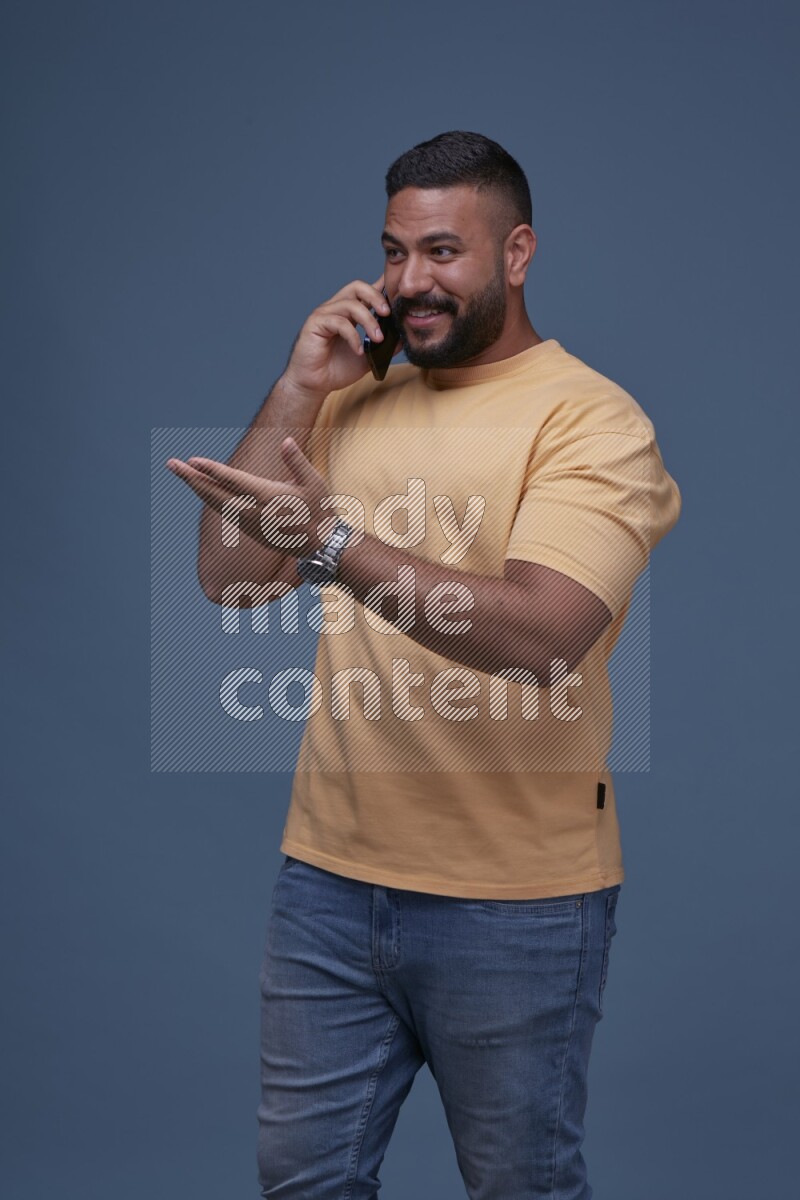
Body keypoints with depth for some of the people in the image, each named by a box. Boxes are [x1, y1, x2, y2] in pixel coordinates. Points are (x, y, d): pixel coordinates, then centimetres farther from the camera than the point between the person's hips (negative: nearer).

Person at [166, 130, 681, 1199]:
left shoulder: (592, 419, -11)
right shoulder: (353, 403, 9)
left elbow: (540, 634, -26)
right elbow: (228, 579, 3)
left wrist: (332, 542, -34)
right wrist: (299, 391, -4)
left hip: (515, 902, -5)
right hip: (329, 872, 5)